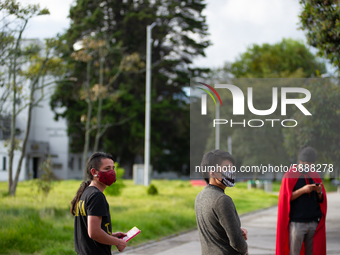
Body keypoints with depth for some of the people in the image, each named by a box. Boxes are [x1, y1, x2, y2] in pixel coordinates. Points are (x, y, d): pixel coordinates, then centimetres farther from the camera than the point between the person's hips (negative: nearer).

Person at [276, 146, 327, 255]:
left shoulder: (315, 175, 12)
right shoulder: (290, 175, -2)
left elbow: (322, 200, 12)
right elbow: (285, 198, -9)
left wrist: (319, 192, -10)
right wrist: (303, 190, -18)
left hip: (314, 222, 4)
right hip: (297, 223, -4)